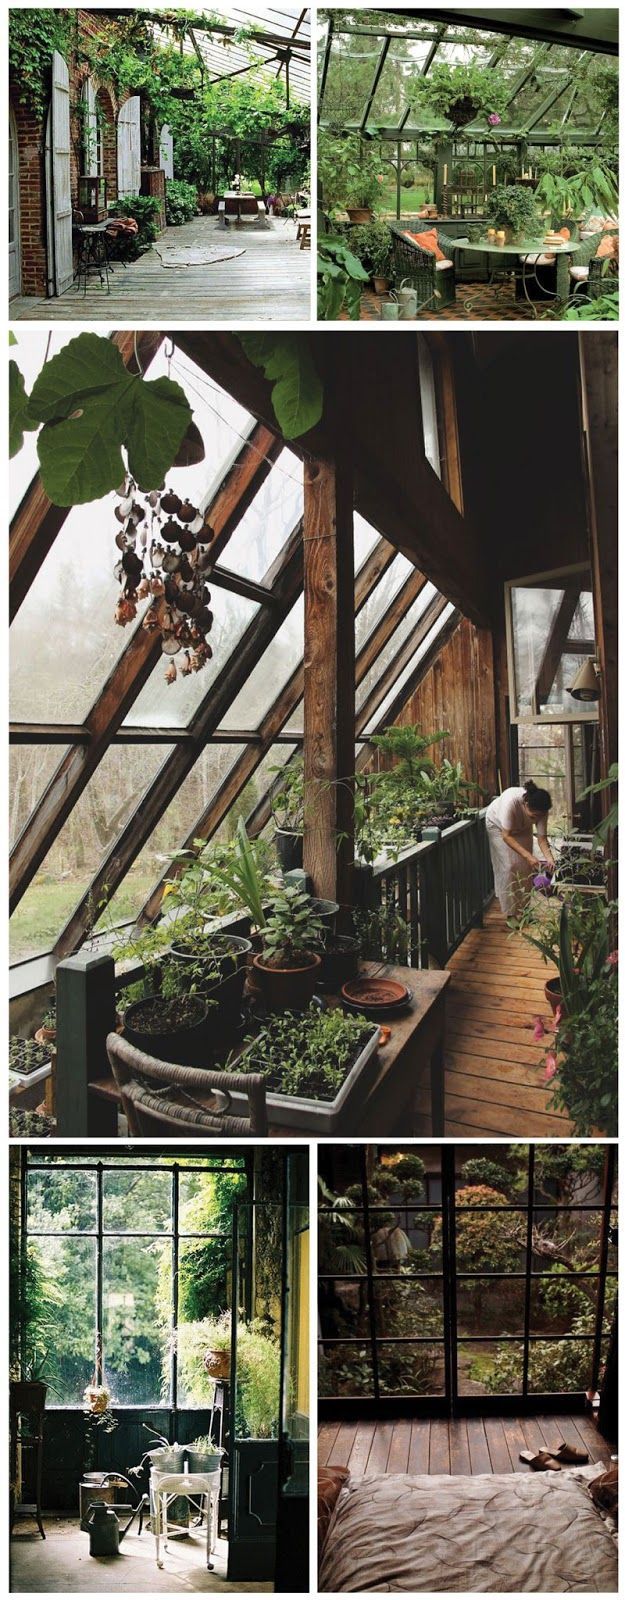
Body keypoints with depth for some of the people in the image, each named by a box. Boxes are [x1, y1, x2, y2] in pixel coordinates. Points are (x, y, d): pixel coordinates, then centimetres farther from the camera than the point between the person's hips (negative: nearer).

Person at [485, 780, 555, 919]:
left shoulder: (540, 810, -32)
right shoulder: (511, 802, -45)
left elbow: (542, 838, -25)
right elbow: (506, 836, -38)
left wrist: (549, 858, -43)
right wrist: (528, 855, -46)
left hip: (522, 829, 4)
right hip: (498, 825, -4)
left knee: (525, 866, -3)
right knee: (509, 866, -11)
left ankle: (524, 910, 11)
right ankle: (510, 914, -3)